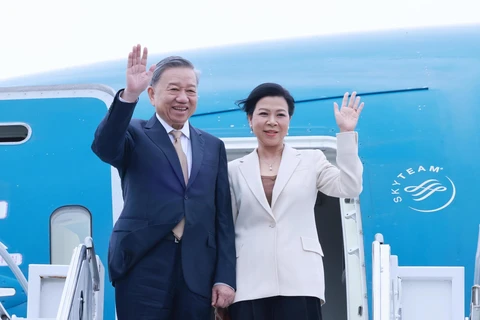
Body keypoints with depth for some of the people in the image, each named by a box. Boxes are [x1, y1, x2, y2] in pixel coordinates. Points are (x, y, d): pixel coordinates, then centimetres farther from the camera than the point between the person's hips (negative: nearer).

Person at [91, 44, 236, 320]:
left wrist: (225, 277, 4)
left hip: (198, 273, 3)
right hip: (143, 267, -3)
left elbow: (223, 217, 11)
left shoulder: (213, 147, 14)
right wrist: (129, 95, -32)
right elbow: (104, 147, -19)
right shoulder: (135, 134, 5)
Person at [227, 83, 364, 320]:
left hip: (299, 283, -1)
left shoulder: (311, 161, 13)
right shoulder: (235, 170, 13)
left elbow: (350, 188, -2)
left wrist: (346, 133, -6)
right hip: (248, 286, 1)